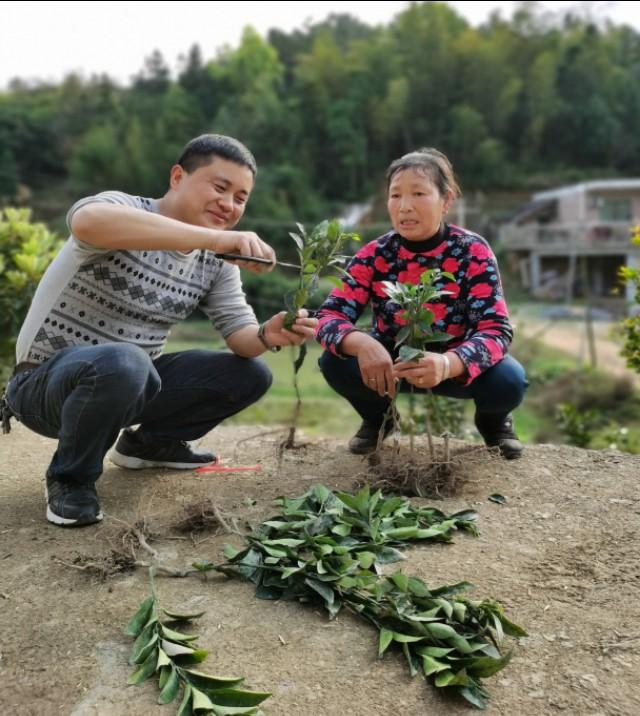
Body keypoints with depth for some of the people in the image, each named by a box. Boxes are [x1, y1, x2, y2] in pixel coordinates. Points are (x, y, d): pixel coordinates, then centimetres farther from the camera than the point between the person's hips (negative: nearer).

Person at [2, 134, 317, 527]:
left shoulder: (215, 260, 0)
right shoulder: (123, 208, -20)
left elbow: (239, 332, -4)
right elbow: (87, 221, -44)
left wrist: (267, 335, -29)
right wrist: (215, 237, -51)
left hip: (134, 380, 7)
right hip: (48, 380, -6)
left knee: (251, 374, -3)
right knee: (121, 362, -39)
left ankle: (150, 442, 18)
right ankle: (71, 478, -10)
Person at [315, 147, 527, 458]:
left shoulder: (472, 252, -20)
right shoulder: (374, 255, -16)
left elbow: (497, 328, -28)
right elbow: (329, 315, -22)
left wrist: (447, 364, -50)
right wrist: (361, 343, -47)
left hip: (453, 365, -1)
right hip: (391, 362, 2)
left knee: (509, 380, -31)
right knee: (335, 364, -26)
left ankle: (492, 420, 10)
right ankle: (379, 418, 9)